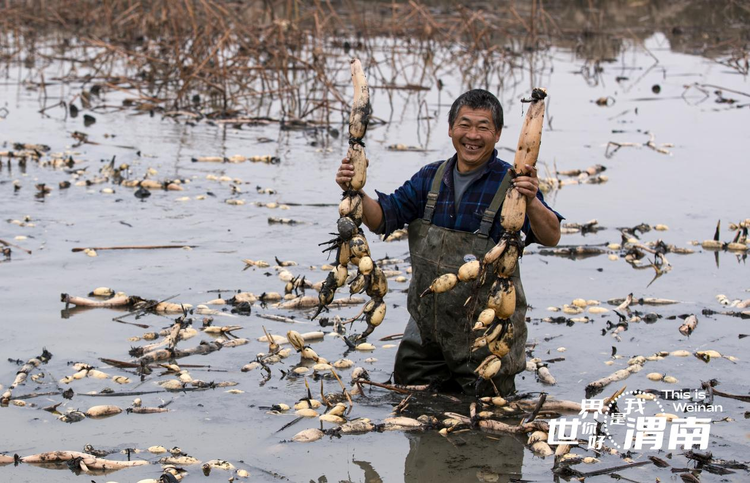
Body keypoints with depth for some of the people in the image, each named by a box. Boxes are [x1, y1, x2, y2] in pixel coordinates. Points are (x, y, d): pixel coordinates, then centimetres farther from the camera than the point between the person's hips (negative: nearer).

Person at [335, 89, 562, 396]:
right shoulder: (430, 178, 5)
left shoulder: (510, 184, -12)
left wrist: (532, 203, -44)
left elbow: (551, 238, -24)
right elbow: (382, 220, 2)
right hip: (426, 331, 5)